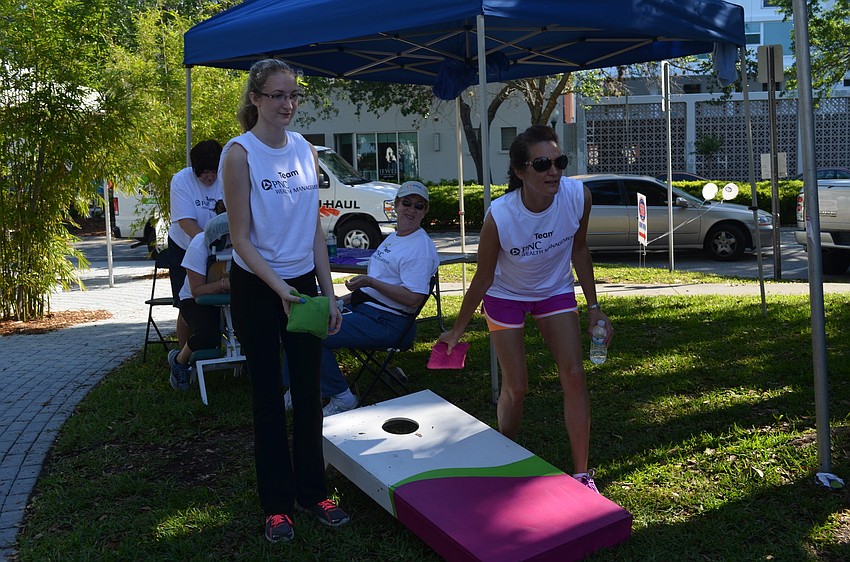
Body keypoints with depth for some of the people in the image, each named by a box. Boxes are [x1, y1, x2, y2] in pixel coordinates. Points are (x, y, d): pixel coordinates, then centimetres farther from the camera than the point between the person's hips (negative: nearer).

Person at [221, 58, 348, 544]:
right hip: (256, 288, -4)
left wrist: (328, 295, 5)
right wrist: (280, 288, -23)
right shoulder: (240, 153, -11)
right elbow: (241, 239, -13)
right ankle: (277, 504, 18)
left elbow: (315, 230, 8)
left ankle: (313, 491, 25)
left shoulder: (305, 150, 4)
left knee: (309, 393, 10)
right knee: (269, 397, 5)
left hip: (303, 284, 5)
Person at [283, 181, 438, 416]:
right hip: (362, 307, 10)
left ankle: (341, 397, -5)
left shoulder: (421, 248, -15)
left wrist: (370, 282, -22)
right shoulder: (393, 238, 17)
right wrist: (349, 297, 15)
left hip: (386, 323, -10)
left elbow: (413, 298, -23)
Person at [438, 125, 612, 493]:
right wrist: (457, 330, -9)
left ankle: (582, 474, 5)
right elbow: (483, 278, -18)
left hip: (556, 290, 3)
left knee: (574, 376, -7)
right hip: (506, 296, -2)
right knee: (515, 388, 0)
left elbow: (579, 250, -5)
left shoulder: (578, 197, -26)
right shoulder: (499, 216, -34)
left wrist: (593, 307, -3)